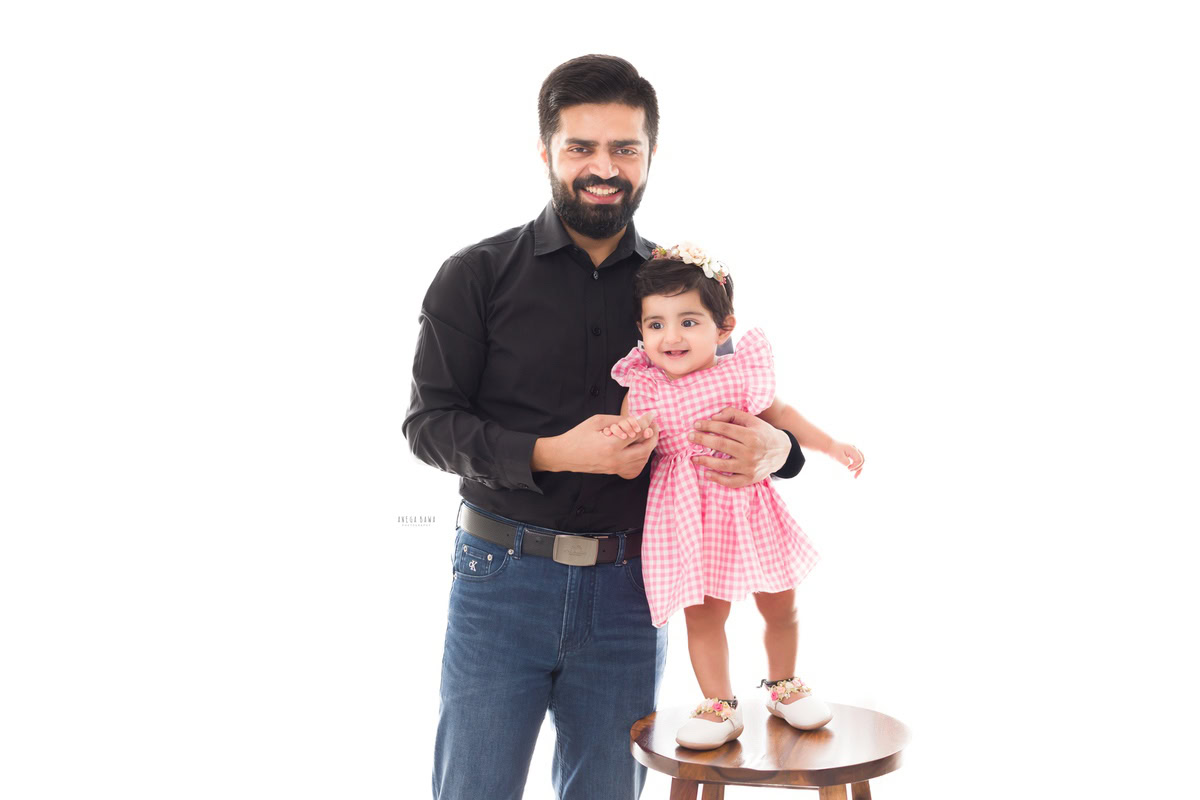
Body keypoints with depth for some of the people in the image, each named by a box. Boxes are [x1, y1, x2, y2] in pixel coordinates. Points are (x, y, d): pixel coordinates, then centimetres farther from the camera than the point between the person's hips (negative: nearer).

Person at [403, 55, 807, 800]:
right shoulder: (477, 276, 0)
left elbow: (743, 413, 11)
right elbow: (429, 421, -4)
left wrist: (774, 448, -15)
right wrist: (551, 453, -19)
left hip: (627, 592, 2)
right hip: (503, 578, -2)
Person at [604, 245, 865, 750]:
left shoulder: (741, 373, -5)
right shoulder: (644, 391, -7)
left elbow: (780, 415, 13)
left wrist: (832, 446, 13)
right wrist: (624, 437, -27)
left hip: (750, 511, 2)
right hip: (688, 519, -2)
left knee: (780, 607, 13)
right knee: (703, 614, -1)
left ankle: (783, 685, 37)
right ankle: (720, 706, 17)